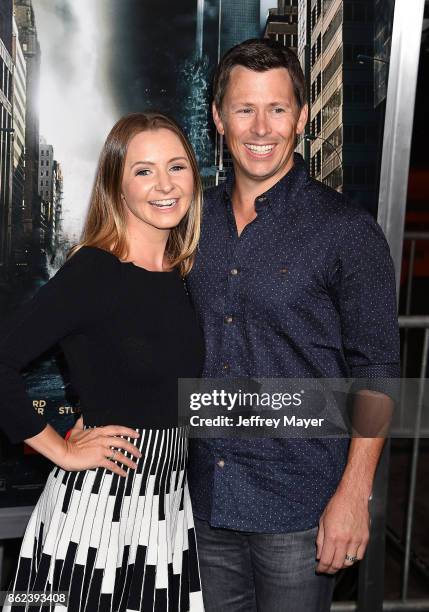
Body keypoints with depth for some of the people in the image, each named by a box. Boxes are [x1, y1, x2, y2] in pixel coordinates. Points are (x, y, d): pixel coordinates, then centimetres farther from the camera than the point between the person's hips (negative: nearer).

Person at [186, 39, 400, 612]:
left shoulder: (348, 230, -11)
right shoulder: (195, 217, 4)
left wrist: (353, 493, -13)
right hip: (205, 497, 5)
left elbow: (375, 370, -9)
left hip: (298, 507, -4)